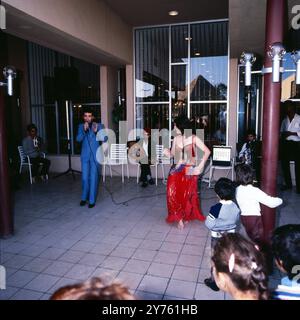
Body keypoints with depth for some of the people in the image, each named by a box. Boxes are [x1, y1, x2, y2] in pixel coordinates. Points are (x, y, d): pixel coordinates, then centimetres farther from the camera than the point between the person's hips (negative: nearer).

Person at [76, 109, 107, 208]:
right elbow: (78, 139, -7)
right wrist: (84, 130, -22)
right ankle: (84, 198, 28)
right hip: (85, 156, 2)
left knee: (93, 178, 0)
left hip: (95, 155, -2)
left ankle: (92, 200, 11)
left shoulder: (99, 126, -1)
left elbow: (105, 139, -10)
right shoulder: (81, 126, 7)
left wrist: (96, 131, -25)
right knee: (85, 178, 8)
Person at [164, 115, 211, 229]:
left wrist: (200, 166, -12)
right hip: (176, 170, 3)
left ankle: (186, 216, 30)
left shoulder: (193, 138, -8)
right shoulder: (176, 139, 5)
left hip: (189, 171, -3)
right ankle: (179, 217, 8)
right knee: (173, 193, -9)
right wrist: (168, 153, -11)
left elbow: (207, 151, -8)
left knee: (188, 195, 7)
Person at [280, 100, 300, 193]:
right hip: (286, 144, 5)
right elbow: (281, 131, 19)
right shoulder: (285, 120, 14)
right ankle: (288, 184, 21)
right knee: (284, 164, 7)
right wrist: (282, 134, -2)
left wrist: (292, 133, -18)